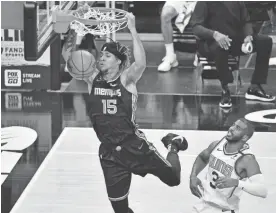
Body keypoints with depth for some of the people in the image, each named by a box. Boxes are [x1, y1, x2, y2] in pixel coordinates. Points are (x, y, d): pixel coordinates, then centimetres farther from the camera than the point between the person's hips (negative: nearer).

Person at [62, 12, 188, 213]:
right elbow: (68, 57, -3)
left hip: (134, 146, -3)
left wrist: (133, 30, -35)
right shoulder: (93, 78, 1)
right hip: (109, 152, 3)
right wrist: (73, 34, -18)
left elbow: (141, 64, -31)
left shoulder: (126, 79, -11)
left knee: (173, 179, 8)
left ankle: (172, 145, 39)